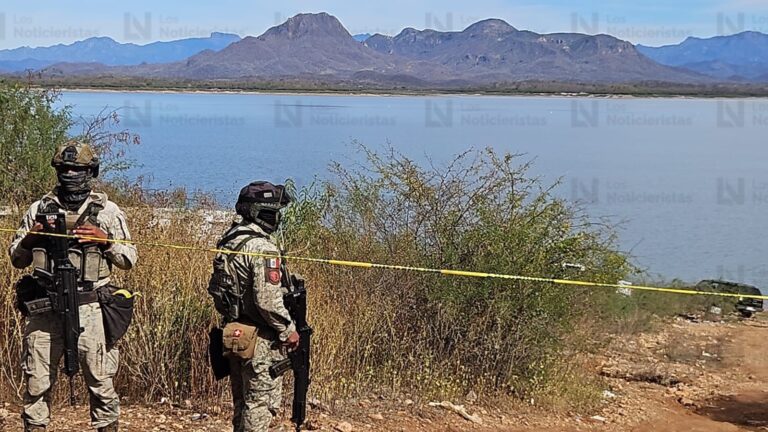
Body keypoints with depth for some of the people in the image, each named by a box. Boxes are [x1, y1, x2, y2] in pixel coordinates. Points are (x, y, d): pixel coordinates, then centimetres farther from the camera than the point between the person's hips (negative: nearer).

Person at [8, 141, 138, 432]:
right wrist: (30, 237, -3)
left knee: (101, 382, 1)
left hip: (90, 309, -2)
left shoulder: (107, 211, 5)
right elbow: (17, 259, 16)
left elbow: (129, 260, 6)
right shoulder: (40, 209, 11)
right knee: (37, 383, 5)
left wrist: (104, 239, -10)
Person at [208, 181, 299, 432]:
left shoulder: (228, 241, 10)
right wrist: (288, 330, -13)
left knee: (243, 402, 17)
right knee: (262, 402, -2)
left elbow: (215, 289, 17)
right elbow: (267, 300, -24)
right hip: (260, 340, -9)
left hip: (234, 335, 9)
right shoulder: (262, 247, -18)